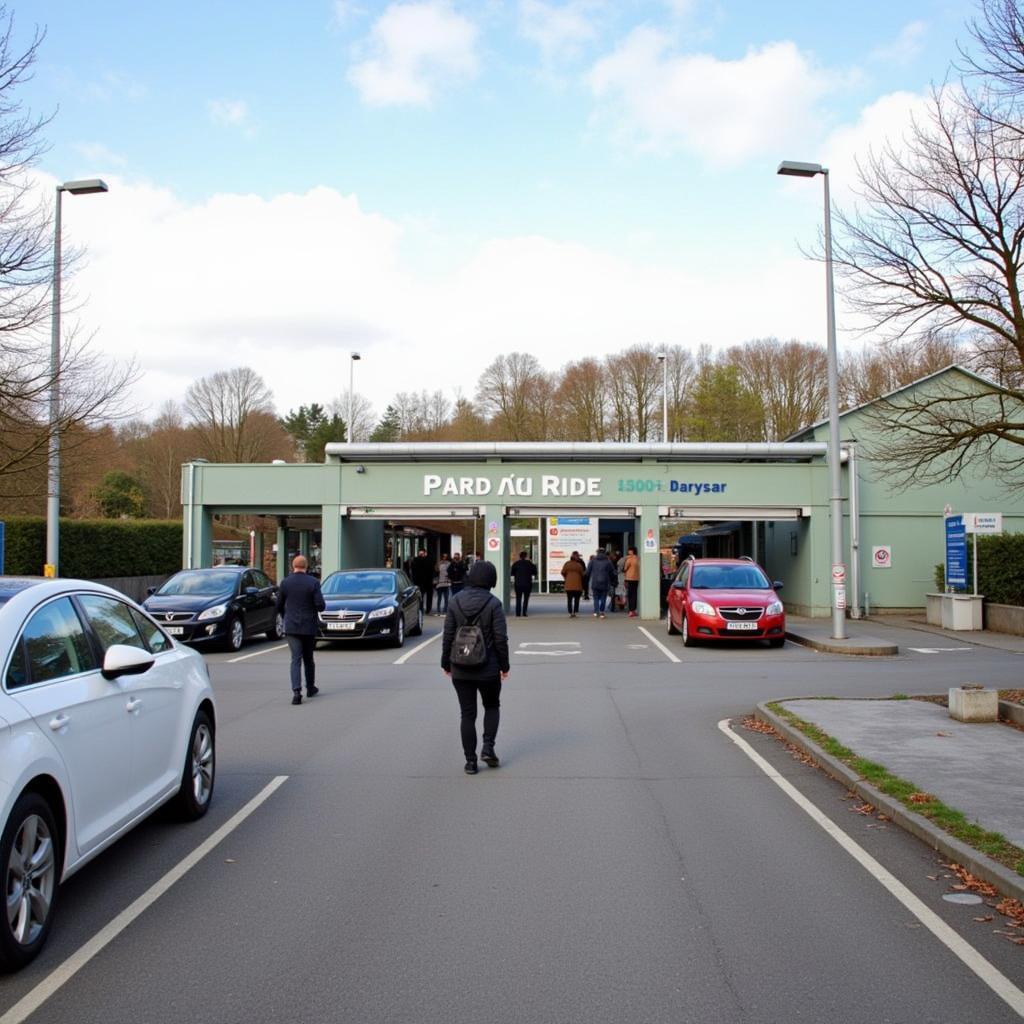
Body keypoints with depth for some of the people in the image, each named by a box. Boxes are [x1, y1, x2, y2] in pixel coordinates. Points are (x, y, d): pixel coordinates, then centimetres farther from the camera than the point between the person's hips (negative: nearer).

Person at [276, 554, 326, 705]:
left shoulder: (285, 582, -2)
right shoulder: (313, 582, -8)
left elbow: (279, 606, 4)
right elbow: (320, 606, -13)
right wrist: (317, 606, 10)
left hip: (291, 627, 0)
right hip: (309, 626, 0)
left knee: (296, 659, -2)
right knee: (308, 658, 16)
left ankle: (296, 691, -16)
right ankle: (310, 688, 28)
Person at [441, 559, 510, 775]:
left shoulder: (456, 601, -4)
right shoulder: (493, 604, -11)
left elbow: (448, 635, -1)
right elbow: (501, 638, -10)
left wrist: (446, 663, 9)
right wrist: (504, 665, 1)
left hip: (460, 670, 2)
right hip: (488, 668, -2)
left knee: (467, 714, 9)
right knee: (492, 706, 21)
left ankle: (470, 761, 10)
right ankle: (488, 747, 6)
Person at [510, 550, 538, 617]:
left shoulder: (516, 563, -2)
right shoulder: (529, 563, -3)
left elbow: (512, 573, 3)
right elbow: (535, 573, 4)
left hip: (518, 584, 1)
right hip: (527, 583, -1)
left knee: (518, 598, 6)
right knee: (526, 598, 5)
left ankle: (518, 613, -2)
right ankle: (524, 613, -3)